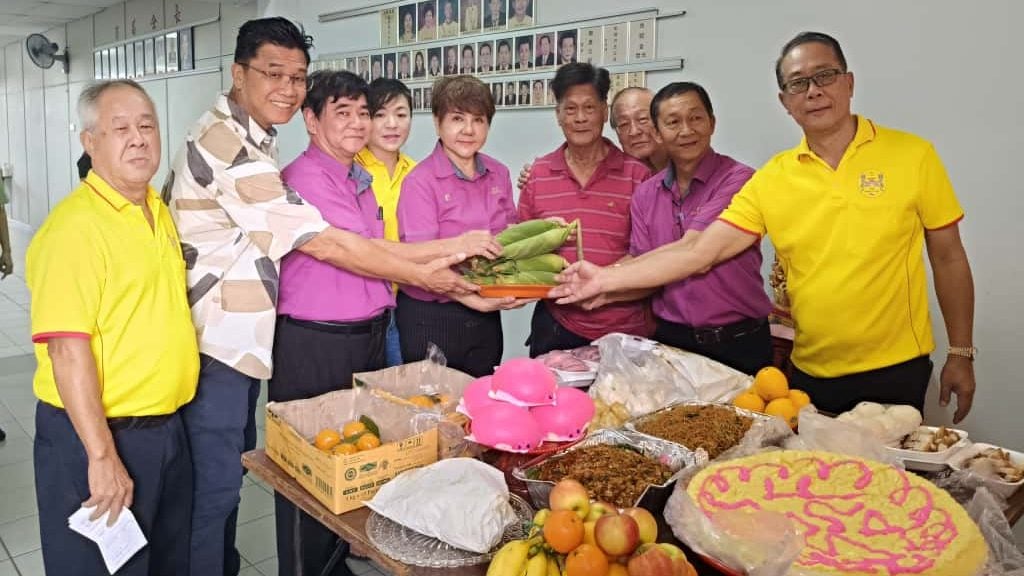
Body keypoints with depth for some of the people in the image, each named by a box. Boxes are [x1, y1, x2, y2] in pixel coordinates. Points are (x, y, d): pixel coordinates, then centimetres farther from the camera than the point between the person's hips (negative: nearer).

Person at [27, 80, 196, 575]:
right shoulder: (74, 226, -19)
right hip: (98, 435, -8)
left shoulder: (160, 212, 8)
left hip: (167, 428, 8)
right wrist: (101, 456, -23)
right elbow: (67, 350, -23)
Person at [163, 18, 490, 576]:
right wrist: (423, 275, -15)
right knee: (214, 482, 1)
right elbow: (324, 244, -22)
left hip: (237, 334, 10)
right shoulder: (231, 148, -21)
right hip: (215, 340, -10)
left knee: (229, 467, 20)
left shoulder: (243, 137, 12)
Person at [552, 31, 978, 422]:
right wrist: (608, 278, -18)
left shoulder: (912, 155, -6)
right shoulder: (770, 179, -4)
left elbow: (949, 258, 1)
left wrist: (960, 354, 1)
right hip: (810, 373, 2)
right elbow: (699, 252, -9)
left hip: (895, 371, -2)